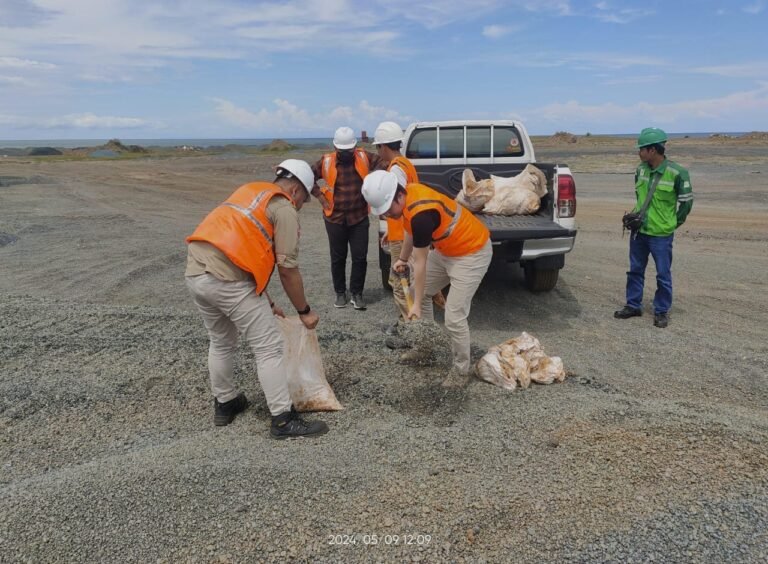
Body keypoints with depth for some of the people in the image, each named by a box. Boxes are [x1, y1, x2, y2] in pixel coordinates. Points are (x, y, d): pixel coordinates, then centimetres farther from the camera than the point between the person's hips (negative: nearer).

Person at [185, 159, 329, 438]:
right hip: (228, 278, -9)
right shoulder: (284, 209, 1)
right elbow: (287, 269, -4)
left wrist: (268, 304, 28)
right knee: (269, 349, 2)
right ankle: (284, 420, 8)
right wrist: (304, 311, 9)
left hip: (195, 273, 9)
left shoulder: (250, 192, 26)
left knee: (221, 343, 26)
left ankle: (224, 403, 41)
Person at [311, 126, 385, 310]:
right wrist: (319, 196, -4)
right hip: (335, 219, 0)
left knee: (360, 257, 0)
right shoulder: (326, 162, -6)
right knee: (338, 258, 9)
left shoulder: (364, 157, -4)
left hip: (359, 218, 0)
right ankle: (340, 293, 24)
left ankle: (357, 293, 15)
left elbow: (385, 165, 1)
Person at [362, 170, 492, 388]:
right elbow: (411, 230, 15)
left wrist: (417, 305, -17)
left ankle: (462, 369, 11)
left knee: (453, 318, -11)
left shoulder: (421, 214, -33)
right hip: (446, 250, 10)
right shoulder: (409, 194, -7)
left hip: (472, 253, -10)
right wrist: (402, 259, 26)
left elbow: (421, 264, -25)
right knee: (420, 293, 18)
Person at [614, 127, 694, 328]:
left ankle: (661, 311, 17)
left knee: (663, 275, 4)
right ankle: (633, 305, 27)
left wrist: (673, 223, 3)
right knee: (635, 270, 14)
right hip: (639, 231, 5)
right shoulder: (641, 169, 1)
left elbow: (686, 201, -3)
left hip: (661, 234, -5)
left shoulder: (677, 173, -15)